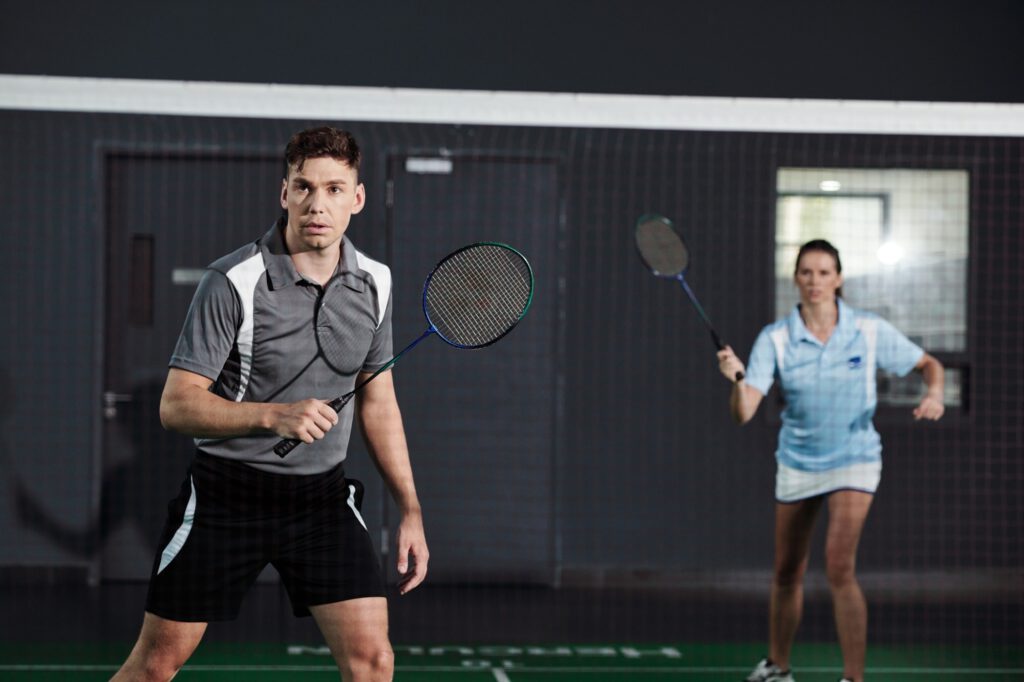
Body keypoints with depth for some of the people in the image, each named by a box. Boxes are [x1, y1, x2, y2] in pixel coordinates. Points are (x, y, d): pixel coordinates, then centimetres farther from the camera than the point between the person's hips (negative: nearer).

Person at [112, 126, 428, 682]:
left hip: (323, 496, 4)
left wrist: (411, 510, 9)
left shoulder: (374, 282, 2)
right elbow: (176, 406, -14)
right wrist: (273, 415, -28)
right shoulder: (234, 283, -15)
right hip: (226, 492, -4)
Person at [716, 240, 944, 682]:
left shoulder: (870, 331, -11)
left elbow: (929, 365, 2)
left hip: (853, 460, -2)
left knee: (839, 567, -19)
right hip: (796, 463, 2)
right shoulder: (775, 339, -12)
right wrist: (736, 381, -42)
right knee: (787, 575, 12)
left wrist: (933, 395, -20)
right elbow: (743, 413, -20)